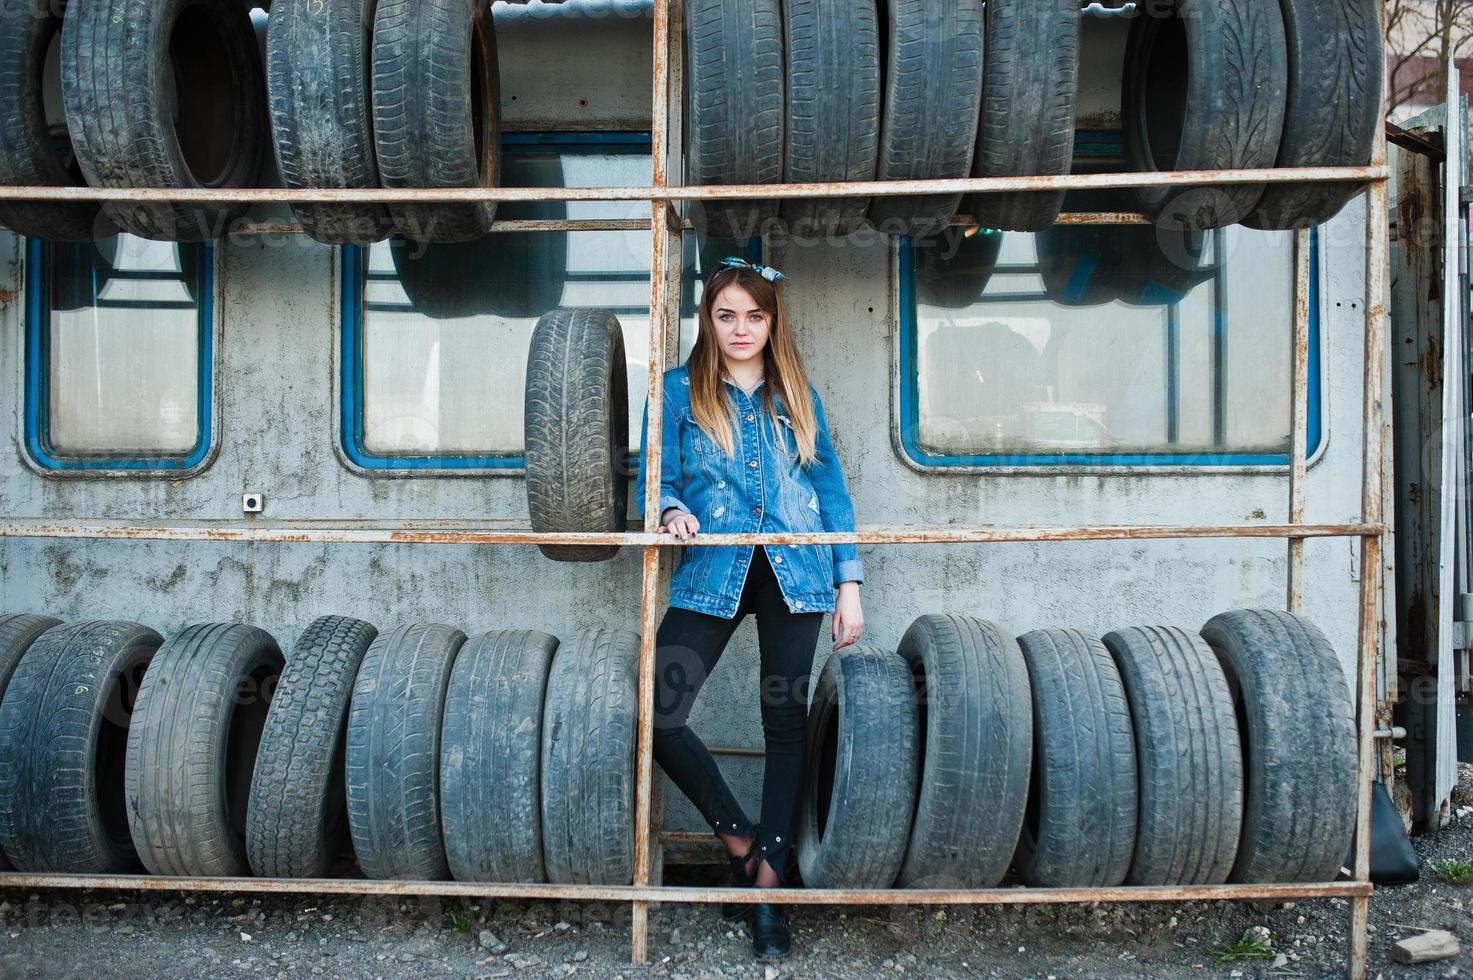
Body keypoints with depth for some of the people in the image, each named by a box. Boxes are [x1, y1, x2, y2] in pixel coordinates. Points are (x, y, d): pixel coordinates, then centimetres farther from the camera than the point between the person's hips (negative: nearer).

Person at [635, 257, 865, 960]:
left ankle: (767, 884, 14)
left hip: (794, 571, 1)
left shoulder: (798, 395, 13)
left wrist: (849, 585, 6)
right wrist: (672, 511, -19)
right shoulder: (679, 390, 8)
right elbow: (654, 479, 5)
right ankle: (737, 835, 10)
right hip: (713, 572, -1)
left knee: (786, 720, 3)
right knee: (655, 711, -12)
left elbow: (832, 492, 12)